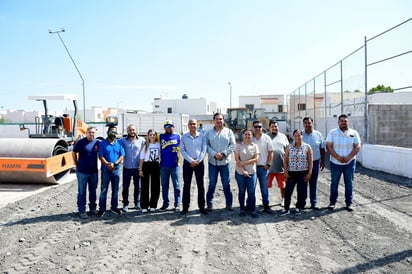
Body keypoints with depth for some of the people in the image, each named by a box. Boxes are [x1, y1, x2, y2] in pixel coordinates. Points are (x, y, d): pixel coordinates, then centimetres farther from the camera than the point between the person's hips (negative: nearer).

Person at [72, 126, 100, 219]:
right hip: (82, 171, -3)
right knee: (82, 192, 5)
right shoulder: (81, 142, -8)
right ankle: (82, 211, 13)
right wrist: (77, 164, 2)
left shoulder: (98, 142, 1)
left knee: (93, 191, 14)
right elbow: (74, 152, 2)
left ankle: (93, 208, 27)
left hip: (94, 171, 3)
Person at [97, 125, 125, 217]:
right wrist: (107, 164, -21)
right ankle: (102, 209, 9)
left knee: (115, 190, 10)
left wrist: (114, 164, -14)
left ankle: (114, 207, 23)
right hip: (105, 170, -2)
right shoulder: (103, 143, -1)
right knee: (104, 190, 2)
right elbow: (101, 156, -7)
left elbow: (122, 155, 1)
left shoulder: (119, 143, 6)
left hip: (116, 169, 3)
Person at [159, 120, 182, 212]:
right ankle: (165, 203, 20)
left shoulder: (178, 137, 5)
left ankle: (177, 204, 7)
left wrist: (179, 160, 2)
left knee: (176, 185, 1)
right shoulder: (161, 136, 8)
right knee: (164, 185, 9)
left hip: (174, 165, -2)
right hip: (163, 165, 2)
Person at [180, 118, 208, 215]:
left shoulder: (202, 136, 2)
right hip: (187, 163, 0)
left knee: (201, 185, 3)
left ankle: (202, 207, 12)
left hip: (199, 163, 0)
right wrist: (191, 161, -12)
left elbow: (204, 150, -2)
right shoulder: (184, 137, 3)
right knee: (186, 185, 3)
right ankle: (185, 207, 11)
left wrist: (198, 161, -13)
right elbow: (182, 150, -3)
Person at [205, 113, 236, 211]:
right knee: (212, 184, 7)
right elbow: (206, 145, -2)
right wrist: (214, 154, -17)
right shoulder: (209, 132, 6)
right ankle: (209, 204, 17)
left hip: (225, 162, 0)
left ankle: (229, 203, 17)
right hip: (212, 162, 0)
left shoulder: (229, 131, 5)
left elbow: (233, 145, -1)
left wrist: (223, 153, -14)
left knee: (226, 184, 7)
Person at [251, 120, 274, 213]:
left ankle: (266, 206, 15)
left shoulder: (267, 138, 2)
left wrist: (268, 164, -3)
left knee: (264, 188, 6)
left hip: (263, 167, 0)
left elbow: (270, 152, 4)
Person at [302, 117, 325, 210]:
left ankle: (314, 203, 17)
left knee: (313, 183, 8)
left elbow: (322, 149, 8)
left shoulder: (318, 134, 2)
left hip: (315, 162, 1)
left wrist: (323, 161, 7)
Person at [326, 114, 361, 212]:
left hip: (350, 163, 1)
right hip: (335, 163, 0)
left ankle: (349, 203, 18)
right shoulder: (332, 133, -2)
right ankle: (332, 202, 19)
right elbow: (328, 146, -8)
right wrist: (338, 157, -18)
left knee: (349, 183, 7)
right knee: (334, 183, 7)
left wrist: (348, 157, -15)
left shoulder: (354, 133, 1)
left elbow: (357, 147, -3)